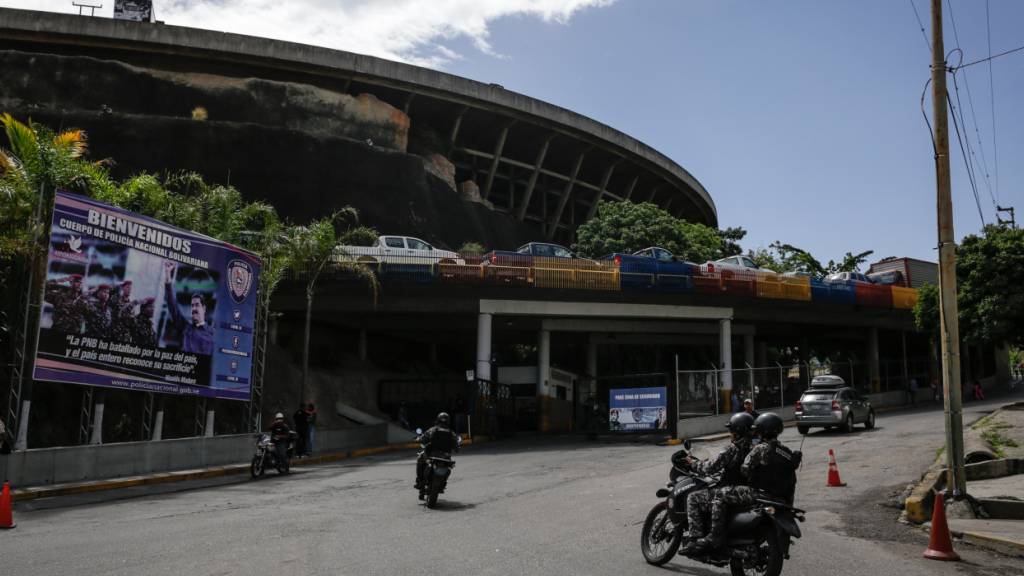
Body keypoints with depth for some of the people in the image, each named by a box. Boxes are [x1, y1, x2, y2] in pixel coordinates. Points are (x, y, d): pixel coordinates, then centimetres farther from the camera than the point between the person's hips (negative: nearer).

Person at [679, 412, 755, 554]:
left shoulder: (732, 449, -15)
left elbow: (711, 467, -16)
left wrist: (693, 464, 2)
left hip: (730, 492, -9)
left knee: (693, 498, -1)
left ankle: (695, 539, -9)